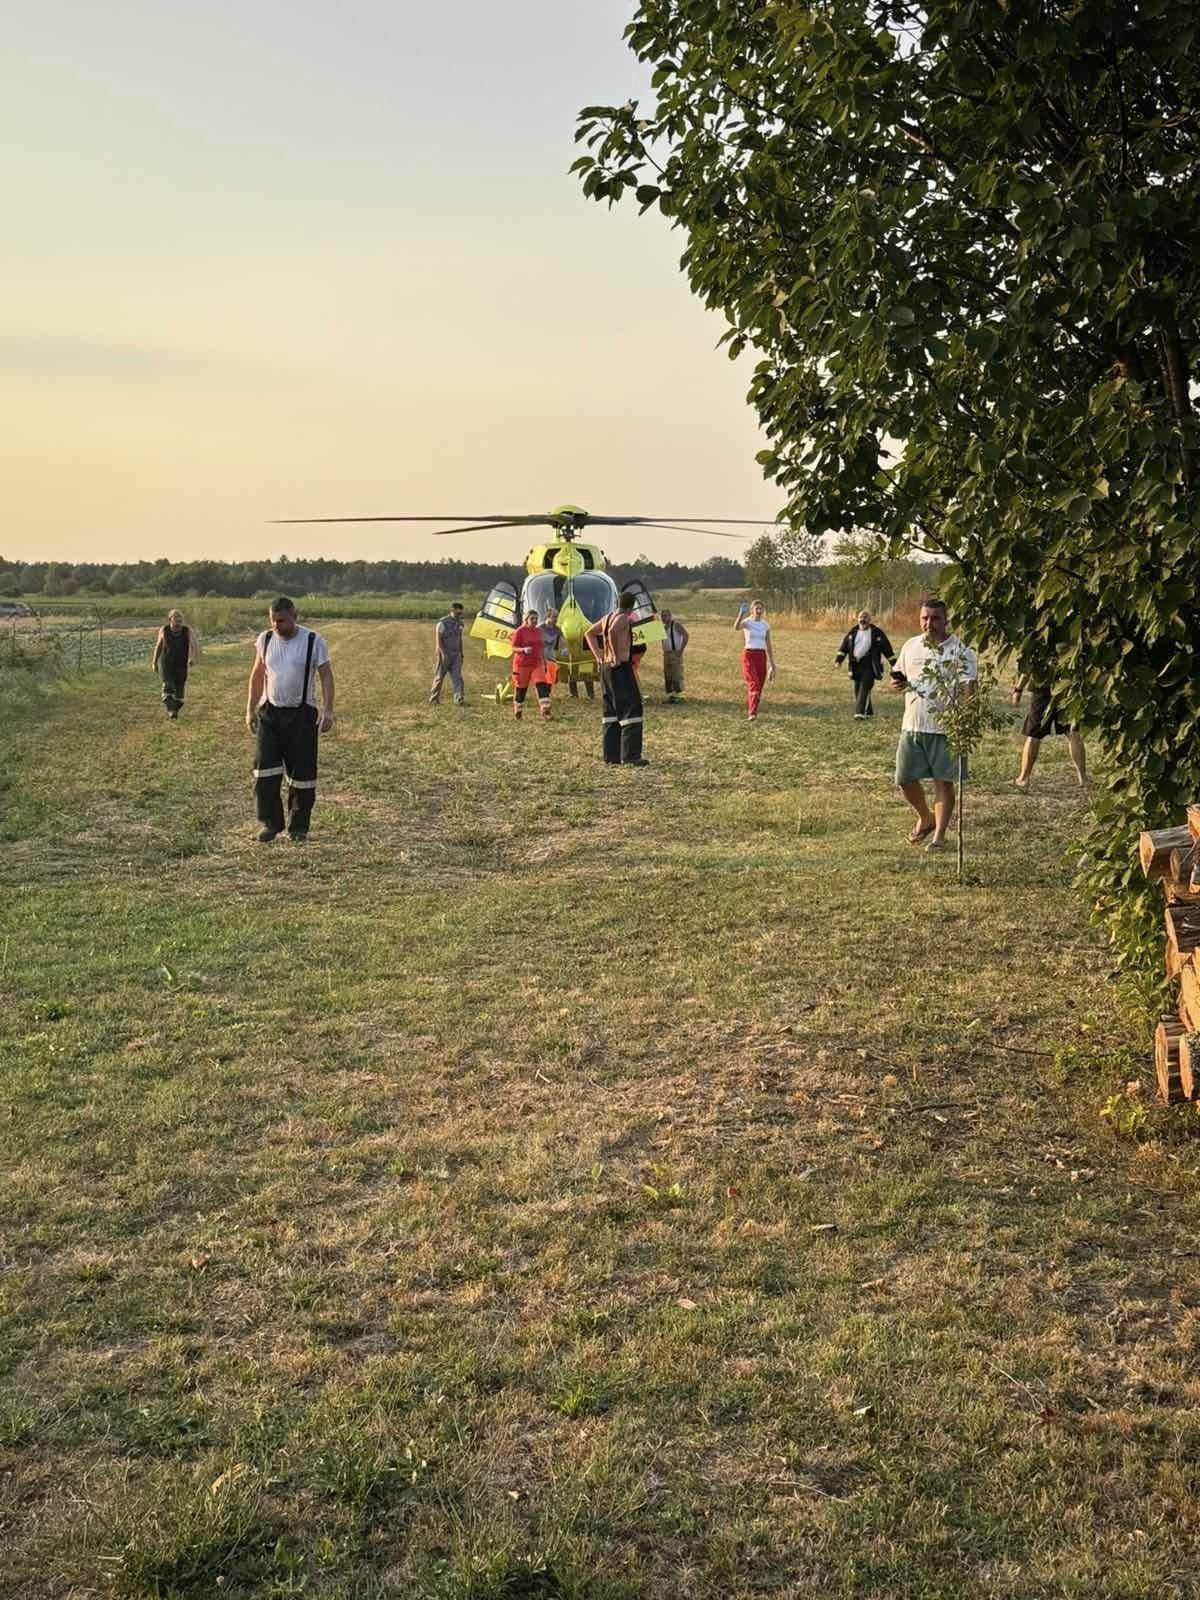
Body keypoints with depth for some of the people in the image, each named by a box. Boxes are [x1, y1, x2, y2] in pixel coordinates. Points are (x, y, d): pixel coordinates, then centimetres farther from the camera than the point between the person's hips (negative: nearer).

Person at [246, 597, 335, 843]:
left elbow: (326, 676, -4)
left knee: (302, 773, 1)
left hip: (301, 714, -2)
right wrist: (250, 710, 13)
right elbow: (257, 675, 14)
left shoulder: (313, 641, -7)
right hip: (269, 712, 3)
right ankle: (271, 823, 7)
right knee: (265, 770, -6)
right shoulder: (264, 640, 4)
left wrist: (327, 711, -14)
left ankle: (298, 828, 14)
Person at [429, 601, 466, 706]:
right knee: (439, 677, 3)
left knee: (457, 677, -6)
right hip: (444, 655, -5)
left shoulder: (459, 623, 10)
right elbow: (438, 640, -15)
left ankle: (458, 699, -11)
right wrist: (444, 654, -23)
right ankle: (433, 699, 13)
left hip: (456, 655, 5)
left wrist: (461, 654, 18)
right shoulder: (443, 623, -11)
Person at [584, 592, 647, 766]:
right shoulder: (623, 619, -12)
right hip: (621, 667, -9)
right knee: (631, 709, -5)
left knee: (611, 711, 12)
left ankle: (611, 756, 13)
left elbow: (589, 634, 24)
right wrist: (617, 657, -22)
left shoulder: (607, 618, 13)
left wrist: (599, 656, 18)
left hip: (605, 667, 9)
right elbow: (612, 632, -32)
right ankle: (630, 756, -10)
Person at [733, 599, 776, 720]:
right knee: (753, 684, -20)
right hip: (749, 655, -5)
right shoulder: (746, 622, -5)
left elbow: (768, 646, 13)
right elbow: (736, 627, -31)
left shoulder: (766, 625, 9)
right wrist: (741, 614, -48)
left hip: (761, 657, 5)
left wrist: (772, 665, 12)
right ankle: (752, 713, -24)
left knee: (759, 687, 7)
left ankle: (750, 711, 23)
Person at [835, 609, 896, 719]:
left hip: (869, 665, -5)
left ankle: (860, 713, -18)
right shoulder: (853, 632, 10)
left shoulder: (877, 633, 0)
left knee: (864, 689, -14)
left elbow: (887, 648, 3)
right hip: (856, 665, 5)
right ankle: (869, 712, 26)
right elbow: (844, 646, 11)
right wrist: (839, 659, -1)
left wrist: (894, 664, 3)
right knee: (857, 690, 9)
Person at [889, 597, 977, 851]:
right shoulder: (910, 646, 10)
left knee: (944, 782, 1)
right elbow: (898, 679, 21)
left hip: (944, 727, -5)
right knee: (904, 780, 7)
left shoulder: (960, 650, -6)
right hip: (912, 725, 5)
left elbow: (968, 688, -13)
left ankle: (939, 835, 12)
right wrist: (896, 685, -4)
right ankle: (925, 818, 32)